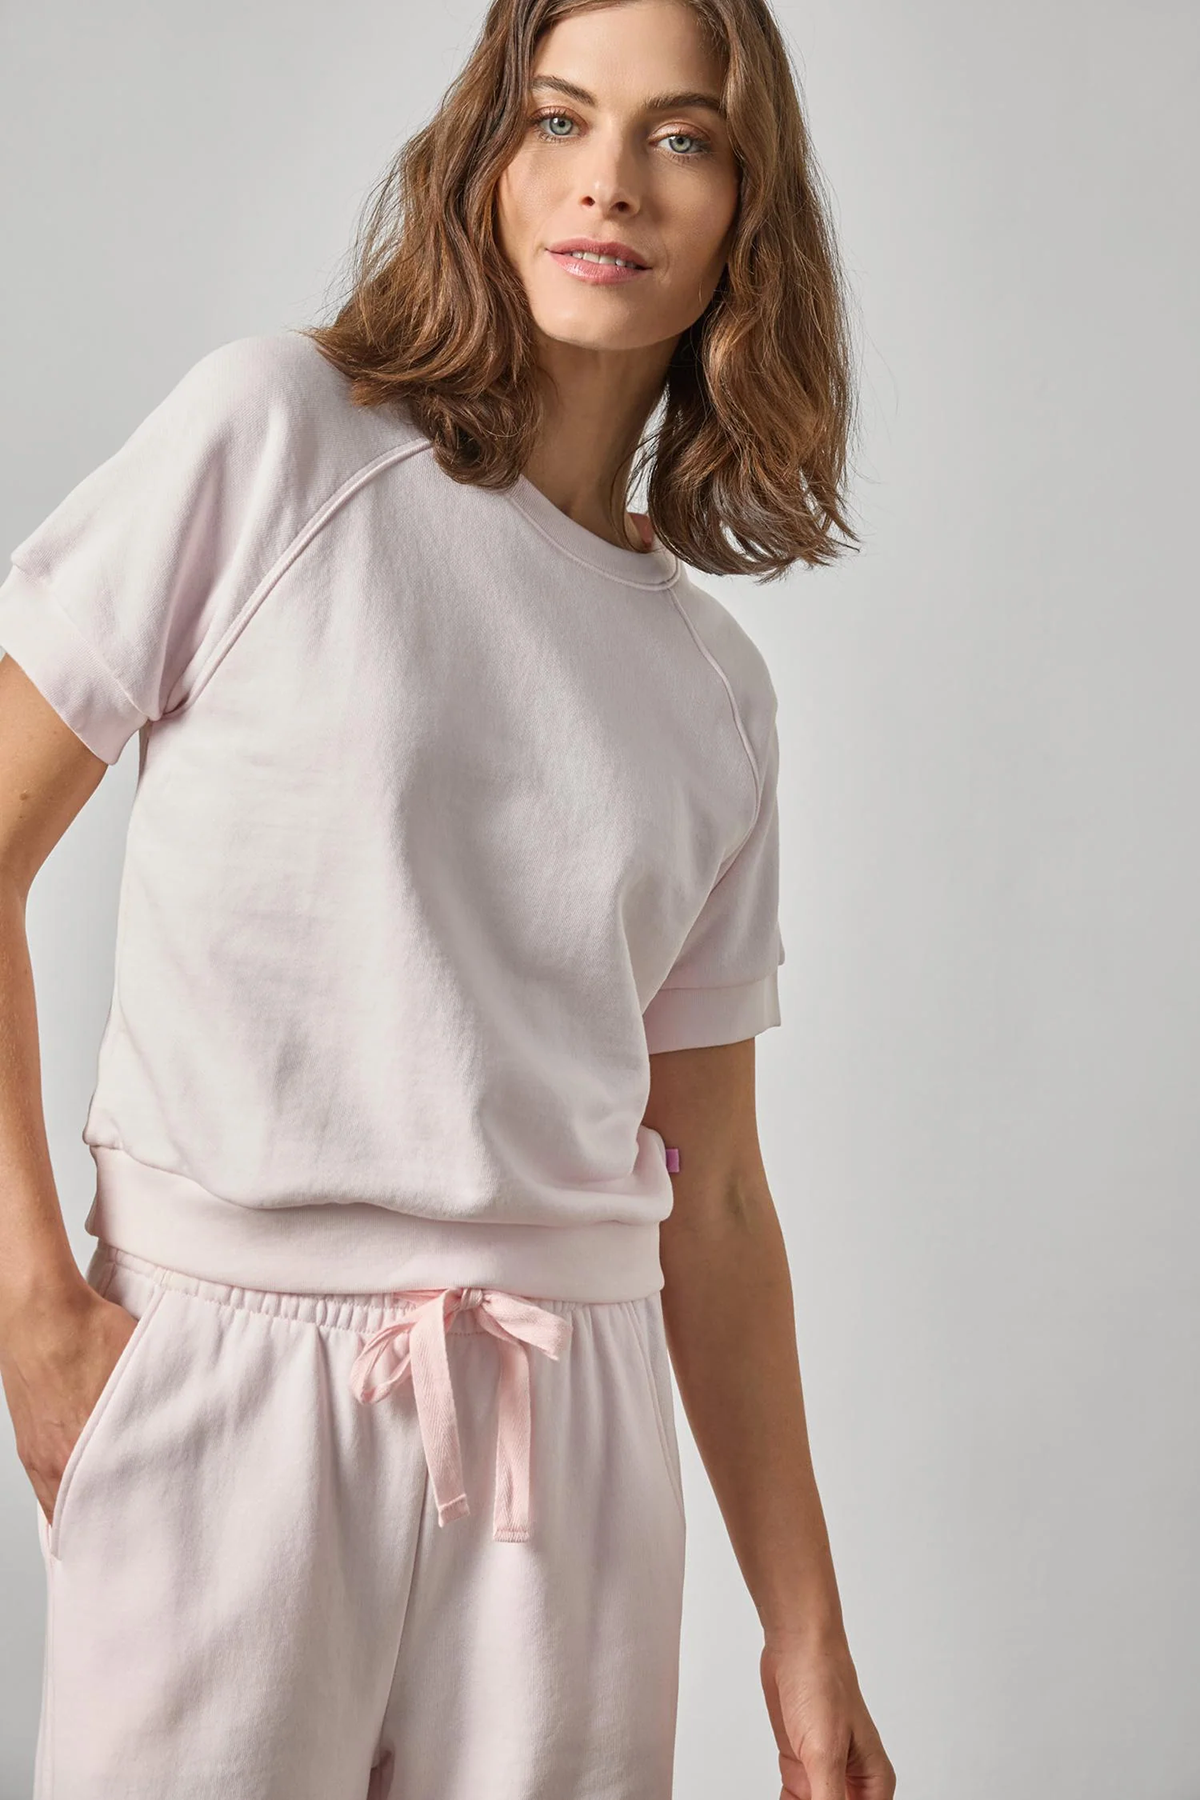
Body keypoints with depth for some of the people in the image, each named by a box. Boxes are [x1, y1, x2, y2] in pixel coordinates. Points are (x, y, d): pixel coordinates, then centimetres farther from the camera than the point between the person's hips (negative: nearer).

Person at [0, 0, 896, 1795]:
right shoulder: (275, 435, -2)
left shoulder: (716, 690, 10)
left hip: (566, 1432, 4)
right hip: (227, 1377, -3)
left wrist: (807, 1638, 10)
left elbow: (714, 1194, 11)